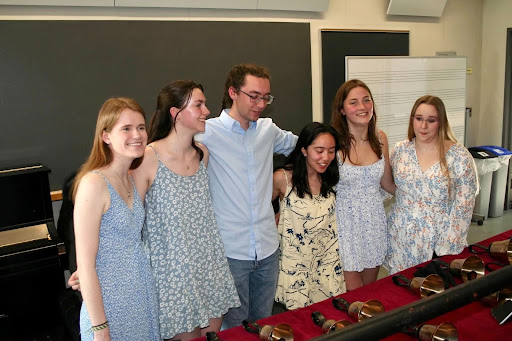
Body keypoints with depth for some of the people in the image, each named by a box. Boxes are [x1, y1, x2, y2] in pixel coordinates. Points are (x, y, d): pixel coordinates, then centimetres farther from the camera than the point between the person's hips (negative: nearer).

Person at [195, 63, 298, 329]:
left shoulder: (268, 130, 7)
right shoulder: (207, 133, -10)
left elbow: (295, 143, 26)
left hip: (268, 247, 5)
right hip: (230, 251, -5)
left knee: (263, 322, 20)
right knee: (234, 327, 10)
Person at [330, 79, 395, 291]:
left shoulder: (380, 138, 1)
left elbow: (387, 183, 12)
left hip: (374, 218, 5)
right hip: (345, 221, -4)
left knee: (371, 288, 17)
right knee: (353, 295, 3)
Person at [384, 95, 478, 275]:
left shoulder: (458, 156, -9)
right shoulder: (400, 150, 0)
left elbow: (464, 203, -8)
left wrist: (450, 245, -10)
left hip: (440, 237, -2)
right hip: (403, 236, 3)